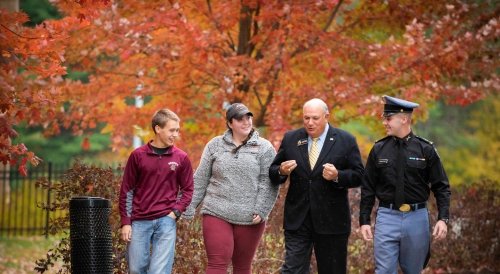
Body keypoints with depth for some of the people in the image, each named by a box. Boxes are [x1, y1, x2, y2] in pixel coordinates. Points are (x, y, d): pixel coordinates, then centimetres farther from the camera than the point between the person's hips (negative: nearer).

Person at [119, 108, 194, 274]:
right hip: (139, 221, 0)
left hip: (166, 221, 0)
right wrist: (125, 222, -1)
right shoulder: (138, 156, 1)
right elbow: (126, 191, 4)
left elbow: (187, 189, 11)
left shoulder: (181, 158, 3)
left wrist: (175, 212, -5)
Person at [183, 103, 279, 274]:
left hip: (249, 219, 0)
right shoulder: (215, 145, 8)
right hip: (217, 214, 0)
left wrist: (261, 211, -12)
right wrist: (188, 208, 7)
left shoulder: (264, 148, 3)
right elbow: (200, 180, 10)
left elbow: (268, 184, -2)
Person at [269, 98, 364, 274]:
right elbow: (273, 172, 12)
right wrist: (281, 171, -12)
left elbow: (358, 175, -2)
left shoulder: (346, 141, -1)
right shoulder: (290, 139, 6)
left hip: (331, 220, -1)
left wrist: (337, 176, -21)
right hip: (297, 218, 1)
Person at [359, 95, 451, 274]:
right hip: (387, 217, 0)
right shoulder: (378, 150, 2)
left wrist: (443, 218, -10)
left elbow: (441, 187, 1)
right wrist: (364, 220, 2)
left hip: (417, 218, 0)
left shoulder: (425, 149, -2)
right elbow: (368, 189, 7)